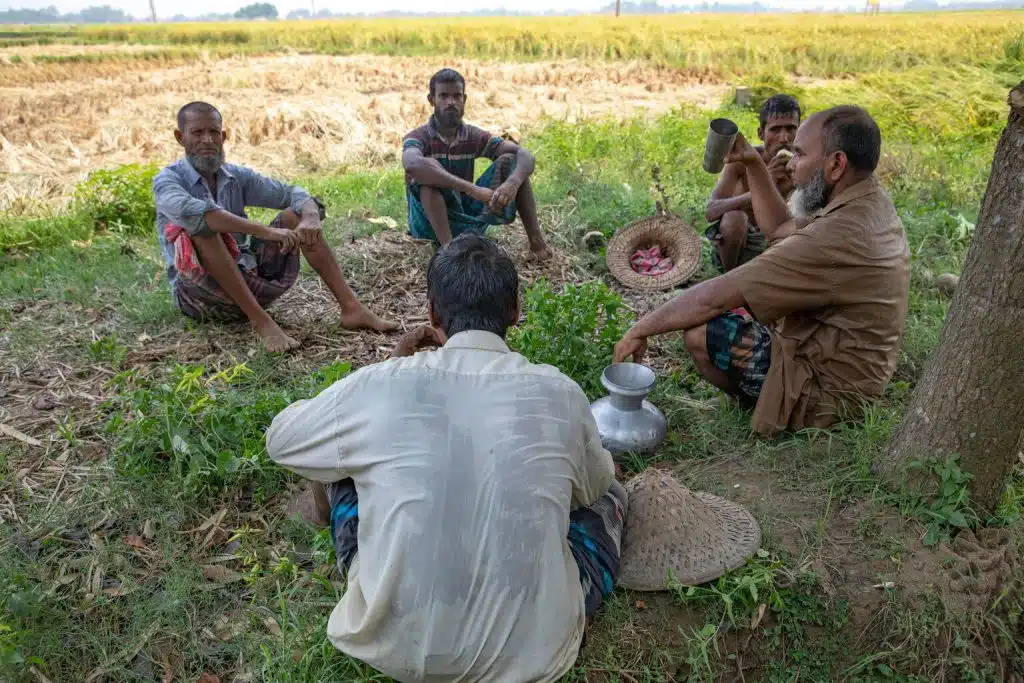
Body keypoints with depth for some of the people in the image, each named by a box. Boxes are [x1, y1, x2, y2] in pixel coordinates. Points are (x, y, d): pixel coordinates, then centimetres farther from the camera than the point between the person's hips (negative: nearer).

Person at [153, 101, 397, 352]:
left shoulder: (237, 176, 8)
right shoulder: (168, 180, -8)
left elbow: (292, 193, 3)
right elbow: (191, 211, -31)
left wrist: (311, 217, -22)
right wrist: (265, 231, -38)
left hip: (248, 280, 5)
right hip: (199, 293, -5)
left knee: (296, 216, -4)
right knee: (200, 225, -31)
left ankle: (351, 307, -13)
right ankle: (260, 320, -32)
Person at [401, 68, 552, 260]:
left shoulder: (474, 136, 2)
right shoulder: (418, 137, -10)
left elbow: (525, 156, -10)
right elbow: (412, 165, -37)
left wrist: (512, 183, -34)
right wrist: (472, 189, -43)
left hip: (468, 217, 4)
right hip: (431, 225, -4)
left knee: (509, 160, -8)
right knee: (428, 171, -30)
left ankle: (535, 240, -17)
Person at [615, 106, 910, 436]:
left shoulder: (838, 238, -32)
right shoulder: (870, 201, -1)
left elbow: (713, 297, -29)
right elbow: (781, 229, 14)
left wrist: (641, 329, -18)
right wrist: (754, 164, 5)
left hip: (827, 389, -9)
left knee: (700, 329, -16)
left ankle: (762, 403, 5)